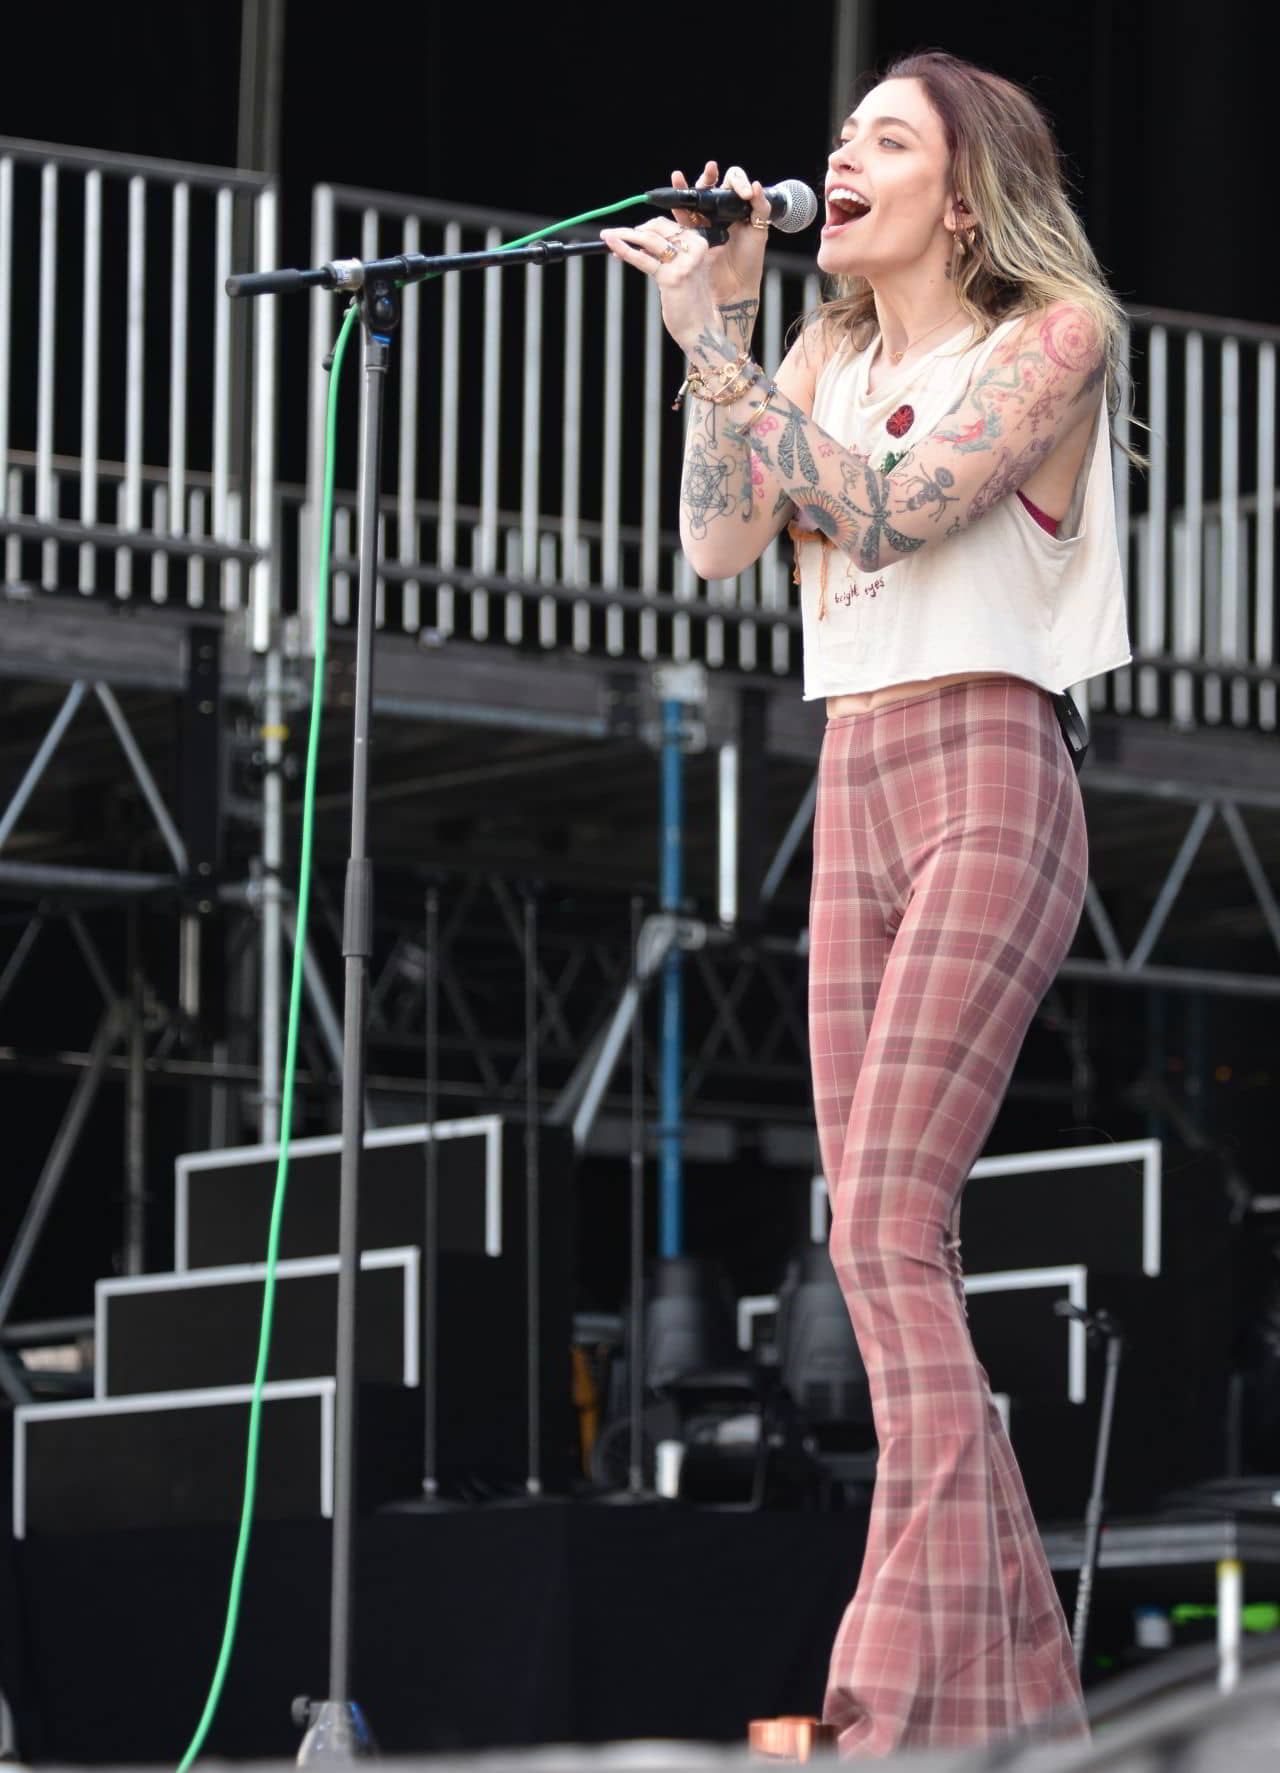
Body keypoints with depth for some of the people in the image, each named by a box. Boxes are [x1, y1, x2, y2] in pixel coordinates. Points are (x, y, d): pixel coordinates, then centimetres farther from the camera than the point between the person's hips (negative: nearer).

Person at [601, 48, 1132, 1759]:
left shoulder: (1052, 337, -3)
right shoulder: (830, 352, 15)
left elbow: (890, 509, -16)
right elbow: (721, 538, 2)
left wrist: (709, 336, -13)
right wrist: (727, 314, 0)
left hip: (989, 782, -7)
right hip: (854, 786, 7)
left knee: (887, 1223, -19)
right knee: (886, 1245, 3)